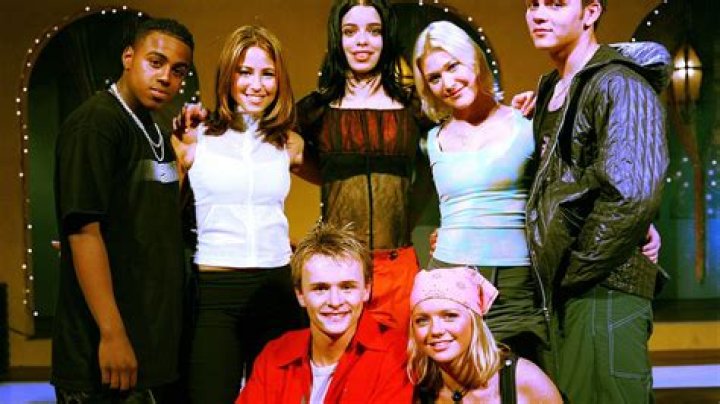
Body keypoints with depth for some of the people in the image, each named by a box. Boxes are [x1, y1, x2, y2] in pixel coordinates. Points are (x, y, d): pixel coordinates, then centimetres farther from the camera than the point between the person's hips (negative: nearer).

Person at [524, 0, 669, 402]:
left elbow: (630, 196, -22)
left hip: (605, 289, -9)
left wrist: (572, 274, -14)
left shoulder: (619, 85, -10)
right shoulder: (551, 90, 18)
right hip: (564, 291, 9)